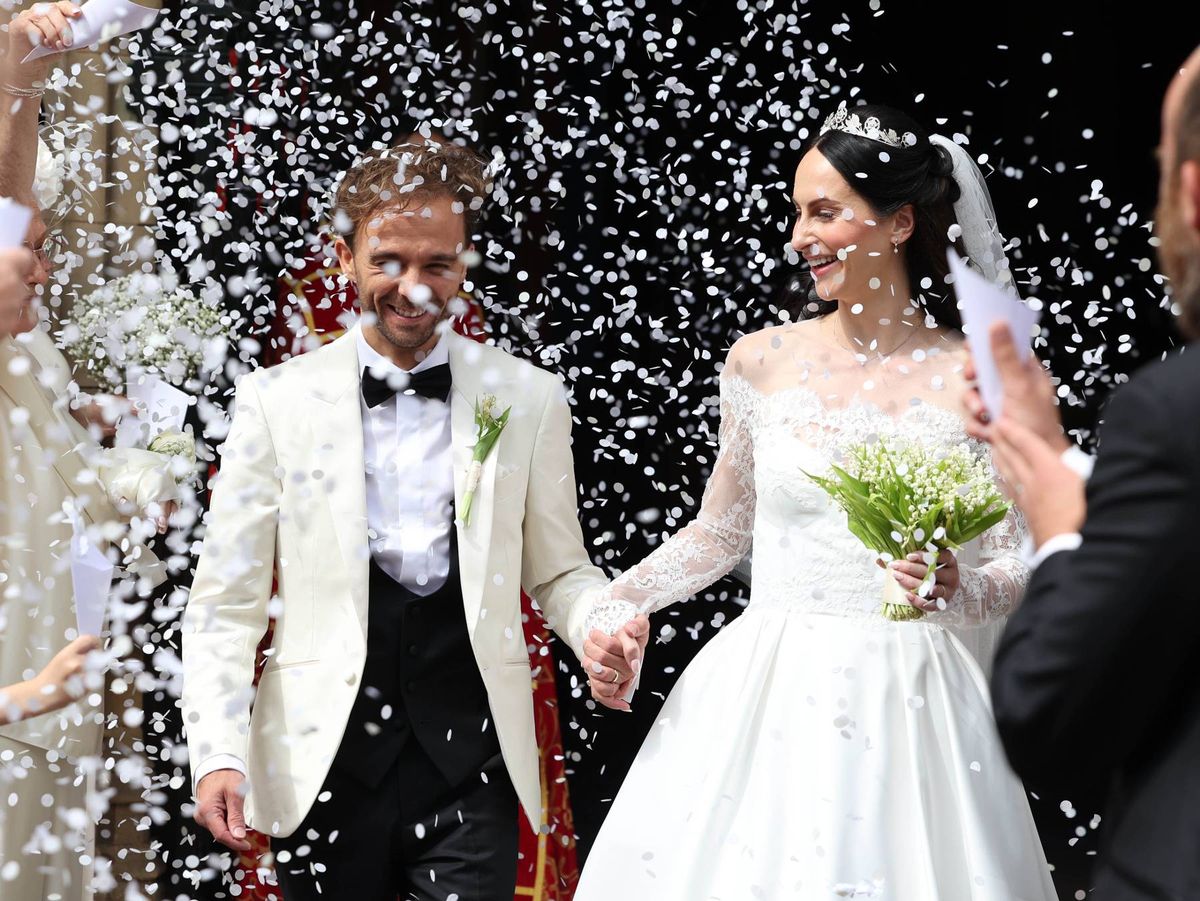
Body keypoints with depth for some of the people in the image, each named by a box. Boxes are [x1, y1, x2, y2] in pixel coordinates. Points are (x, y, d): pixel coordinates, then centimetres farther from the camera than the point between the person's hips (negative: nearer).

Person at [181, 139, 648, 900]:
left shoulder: (529, 399, 4)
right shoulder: (278, 400, 1)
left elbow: (559, 573, 11)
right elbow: (227, 600, 1)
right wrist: (218, 753, -10)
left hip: (471, 760, 0)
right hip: (324, 766, 0)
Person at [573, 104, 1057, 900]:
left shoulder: (979, 380, -2)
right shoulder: (762, 363, 4)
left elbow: (1021, 568, 1)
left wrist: (960, 591, -19)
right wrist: (620, 600, -1)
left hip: (905, 704, -2)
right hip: (766, 698, 2)